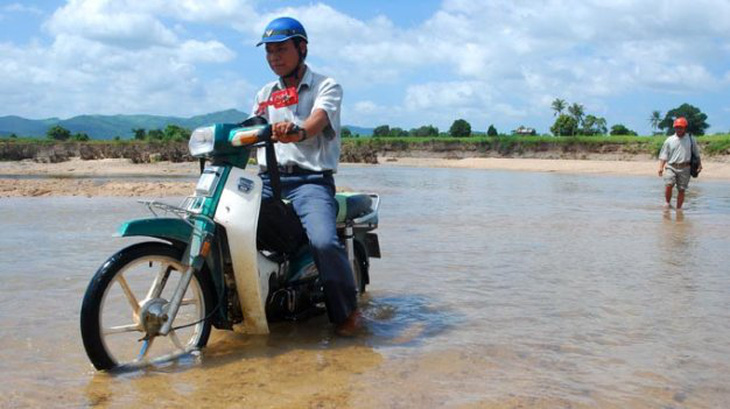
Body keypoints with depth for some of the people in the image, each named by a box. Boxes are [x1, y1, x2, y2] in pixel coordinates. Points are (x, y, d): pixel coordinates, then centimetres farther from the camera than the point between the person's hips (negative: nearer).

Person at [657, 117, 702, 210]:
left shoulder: (691, 140, 8)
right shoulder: (669, 140, 6)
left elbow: (696, 154, 17)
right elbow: (664, 155, 5)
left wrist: (699, 164, 13)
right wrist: (661, 167, -5)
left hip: (684, 168, 1)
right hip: (671, 167, -1)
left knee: (681, 190, 2)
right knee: (668, 185, -19)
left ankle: (679, 208, 12)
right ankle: (668, 203, -1)